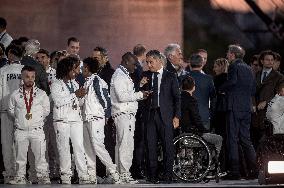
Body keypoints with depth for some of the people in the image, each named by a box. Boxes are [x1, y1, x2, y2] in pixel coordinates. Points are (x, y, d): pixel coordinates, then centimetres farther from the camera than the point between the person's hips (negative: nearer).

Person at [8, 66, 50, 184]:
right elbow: (11, 110, 13)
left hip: (37, 130, -1)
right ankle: (20, 177, 12)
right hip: (20, 131, 1)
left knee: (40, 155, -3)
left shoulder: (41, 94, 4)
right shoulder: (15, 94, 5)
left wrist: (35, 116, 5)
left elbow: (46, 110, 11)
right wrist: (21, 117, 6)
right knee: (20, 156, 4)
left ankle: (43, 176, 3)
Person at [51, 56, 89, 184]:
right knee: (64, 148, -3)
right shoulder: (56, 85, 0)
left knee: (79, 147, -4)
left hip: (76, 119, 4)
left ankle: (83, 175, -7)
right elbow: (58, 101, -14)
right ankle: (65, 175, 2)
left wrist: (81, 95, 3)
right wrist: (75, 94, -13)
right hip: (62, 120, -4)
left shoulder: (74, 83, 18)